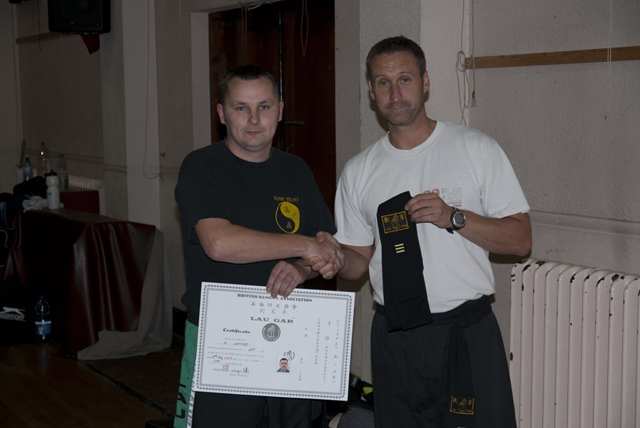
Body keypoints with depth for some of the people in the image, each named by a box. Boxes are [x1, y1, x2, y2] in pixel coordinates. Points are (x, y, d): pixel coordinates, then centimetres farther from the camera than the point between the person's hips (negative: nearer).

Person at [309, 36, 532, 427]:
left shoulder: (477, 149, -2)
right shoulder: (359, 172, 7)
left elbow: (520, 240, -4)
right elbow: (361, 260, 12)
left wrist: (454, 218, -17)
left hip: (467, 334, -2)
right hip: (394, 336, 3)